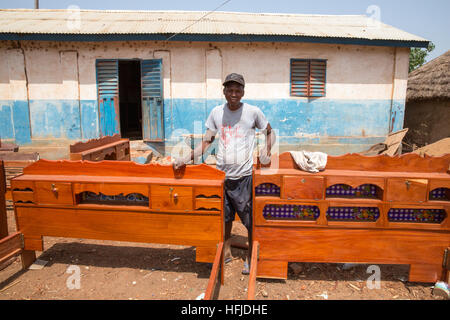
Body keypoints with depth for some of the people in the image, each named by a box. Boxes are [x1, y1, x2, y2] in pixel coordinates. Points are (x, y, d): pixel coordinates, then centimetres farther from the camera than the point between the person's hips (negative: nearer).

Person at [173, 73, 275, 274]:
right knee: (225, 217, 17)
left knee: (250, 219, 5)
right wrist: (186, 159, -5)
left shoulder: (253, 112, -4)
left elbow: (269, 132, 11)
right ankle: (226, 251, 37)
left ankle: (250, 257, 25)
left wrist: (267, 148, -9)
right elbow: (206, 142, 6)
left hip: (243, 175, -3)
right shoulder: (216, 113, 4)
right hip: (221, 174, 3)